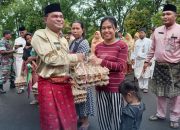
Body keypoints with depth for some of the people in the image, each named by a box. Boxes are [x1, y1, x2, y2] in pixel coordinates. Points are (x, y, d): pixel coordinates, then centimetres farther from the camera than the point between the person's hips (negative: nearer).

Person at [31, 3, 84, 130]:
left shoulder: (63, 39, 14)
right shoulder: (40, 35, -10)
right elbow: (50, 58, -20)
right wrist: (75, 57, -12)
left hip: (65, 83, 7)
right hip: (49, 84, -7)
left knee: (69, 119, 16)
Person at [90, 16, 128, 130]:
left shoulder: (122, 45, -7)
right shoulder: (98, 46, 8)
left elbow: (121, 66, -16)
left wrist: (101, 62, -22)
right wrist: (92, 62, -3)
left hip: (116, 87, -4)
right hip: (101, 87, 5)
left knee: (117, 118, 9)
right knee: (102, 119, 16)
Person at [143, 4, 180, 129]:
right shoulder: (157, 31, 5)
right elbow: (153, 48, 13)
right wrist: (147, 61, 13)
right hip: (159, 66, 4)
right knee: (160, 92, 15)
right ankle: (160, 114, 33)